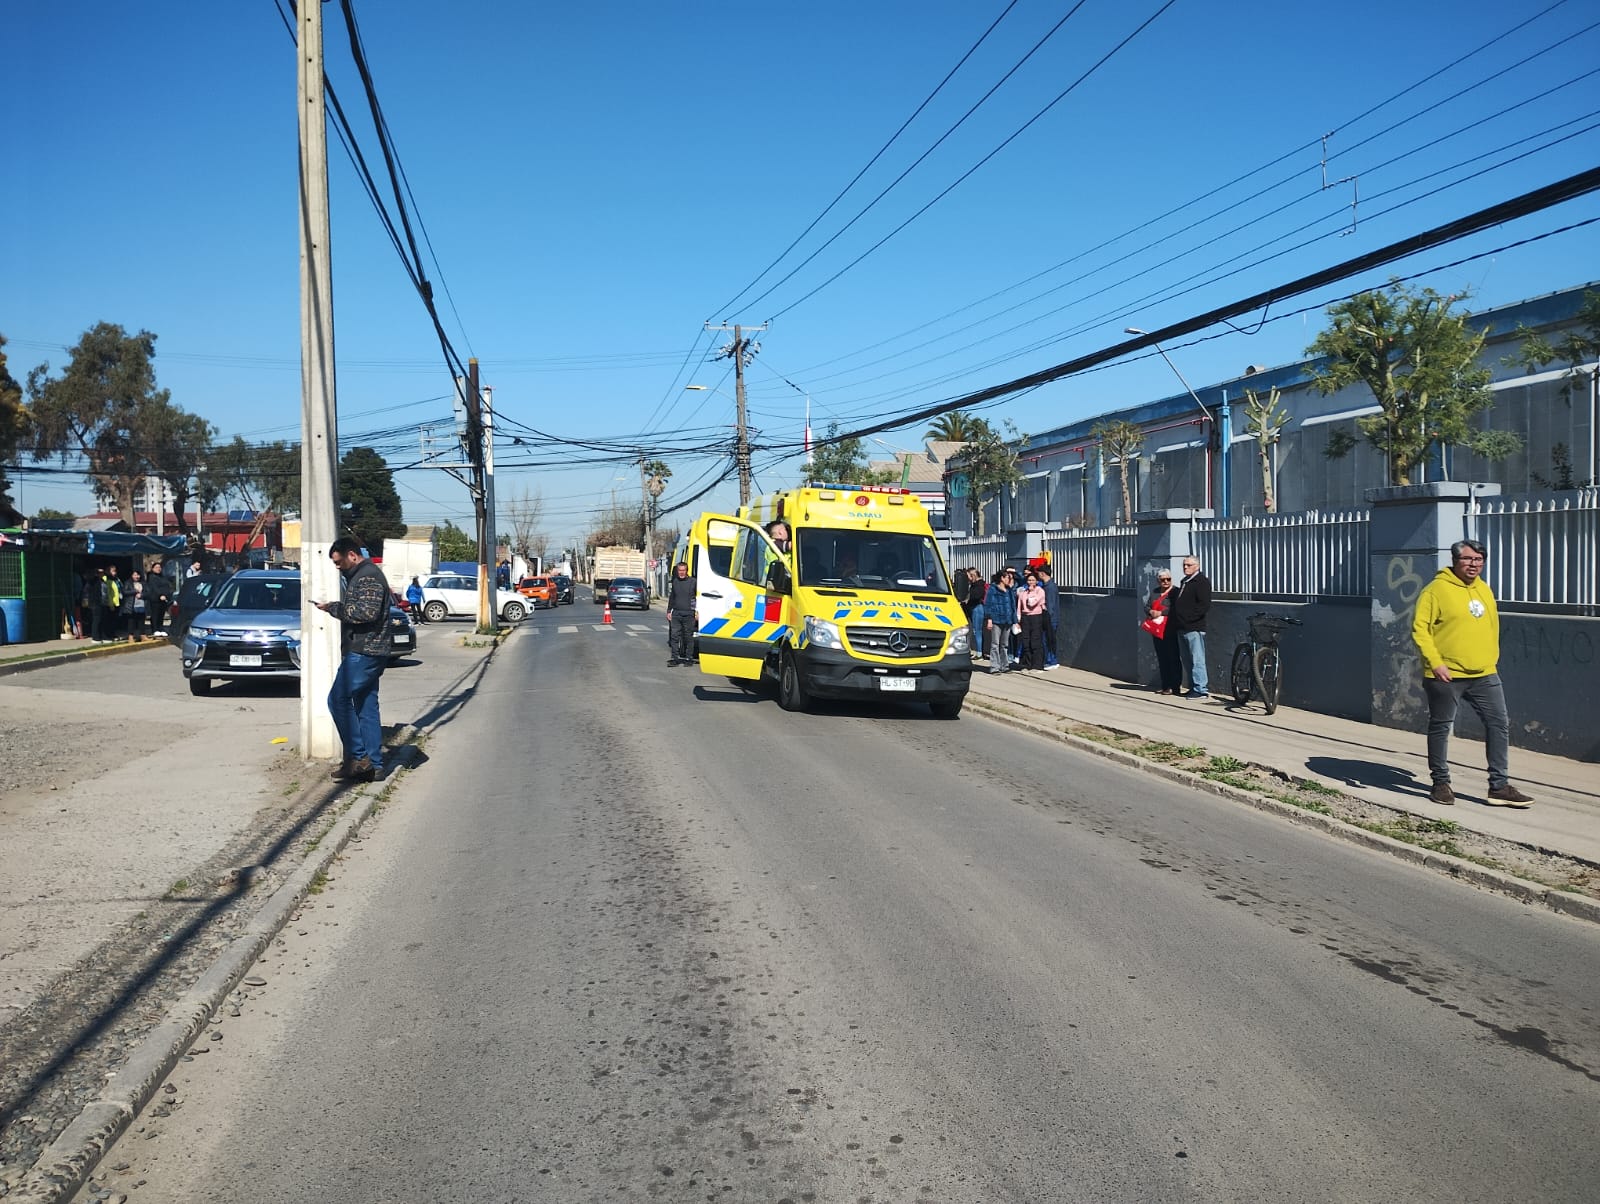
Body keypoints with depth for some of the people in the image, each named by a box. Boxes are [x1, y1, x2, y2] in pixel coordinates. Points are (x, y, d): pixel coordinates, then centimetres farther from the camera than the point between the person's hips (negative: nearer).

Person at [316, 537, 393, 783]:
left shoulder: (369, 576, -11)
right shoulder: (360, 576, 22)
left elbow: (367, 612, -23)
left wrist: (333, 607, -16)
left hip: (363, 653, -11)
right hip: (365, 652, 11)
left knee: (338, 699, -12)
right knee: (366, 708, 9)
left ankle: (357, 756, -10)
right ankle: (373, 765, 10)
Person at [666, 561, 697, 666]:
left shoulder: (693, 582, -1)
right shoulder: (674, 582, 13)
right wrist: (669, 611, 17)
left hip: (688, 614, -4)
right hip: (676, 613, 4)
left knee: (688, 637, 2)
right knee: (674, 636, 0)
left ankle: (688, 658, 10)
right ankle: (675, 658, 4)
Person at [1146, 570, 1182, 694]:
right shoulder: (1155, 592, 17)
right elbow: (1146, 607, 15)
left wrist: (1161, 613, -19)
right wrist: (1151, 612, -6)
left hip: (1170, 631, -7)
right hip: (1157, 631, 7)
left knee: (1173, 658, -5)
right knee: (1161, 658, 10)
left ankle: (1175, 686, -2)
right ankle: (1165, 685, 16)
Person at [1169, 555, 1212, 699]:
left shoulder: (1201, 582, -8)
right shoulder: (1184, 582, 21)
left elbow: (1205, 605, -18)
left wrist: (1189, 617, -20)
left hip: (1194, 628, -10)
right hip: (1182, 628, 10)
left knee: (1197, 660, -8)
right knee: (1187, 660, 13)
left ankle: (1201, 689, -6)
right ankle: (1193, 687, 20)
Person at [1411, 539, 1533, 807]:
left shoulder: (1484, 590, 13)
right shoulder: (1437, 589, -9)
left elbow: (1492, 628, 23)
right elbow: (1420, 628, -13)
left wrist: (1491, 659, 17)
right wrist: (1435, 663, -19)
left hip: (1485, 675, 6)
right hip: (1446, 675, -6)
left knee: (1499, 724, 3)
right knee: (1440, 727, 5)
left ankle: (1499, 786, 10)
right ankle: (1441, 783, 18)